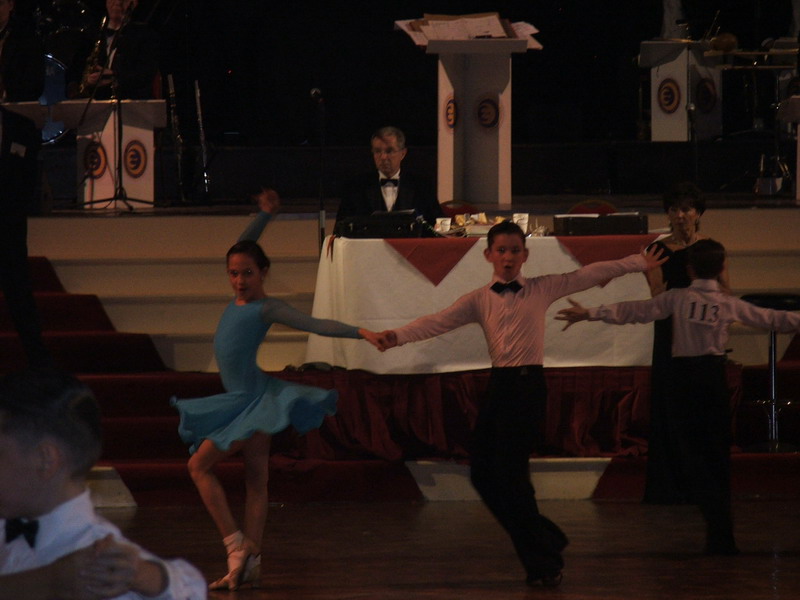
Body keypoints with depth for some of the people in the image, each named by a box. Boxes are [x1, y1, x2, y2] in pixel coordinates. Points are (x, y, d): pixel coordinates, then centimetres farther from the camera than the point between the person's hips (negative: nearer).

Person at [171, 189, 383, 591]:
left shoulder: (267, 308, -11)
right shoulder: (239, 299, 8)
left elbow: (316, 325, -17)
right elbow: (241, 250, 20)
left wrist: (359, 332, -27)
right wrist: (265, 215, 16)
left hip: (254, 401, -8)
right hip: (238, 402, 8)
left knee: (199, 464, -6)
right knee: (255, 479, 6)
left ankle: (237, 544, -6)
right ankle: (249, 562, 5)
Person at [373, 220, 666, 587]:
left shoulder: (542, 289, 5)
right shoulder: (479, 300, 9)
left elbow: (591, 275, 5)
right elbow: (439, 322, -4)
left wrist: (639, 264, 2)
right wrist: (397, 336, -19)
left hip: (529, 385, -4)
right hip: (498, 385, 4)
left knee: (510, 471, -10)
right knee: (482, 472, 1)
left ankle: (542, 564, 3)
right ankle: (546, 544, 19)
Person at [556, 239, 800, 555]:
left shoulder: (678, 298, -2)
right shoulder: (730, 304, 3)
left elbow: (636, 311, -8)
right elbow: (771, 319, 11)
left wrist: (590, 314, -8)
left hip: (683, 377, -2)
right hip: (715, 376, 2)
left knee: (692, 454, 0)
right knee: (718, 455, 7)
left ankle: (716, 515, -20)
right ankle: (721, 537, 8)